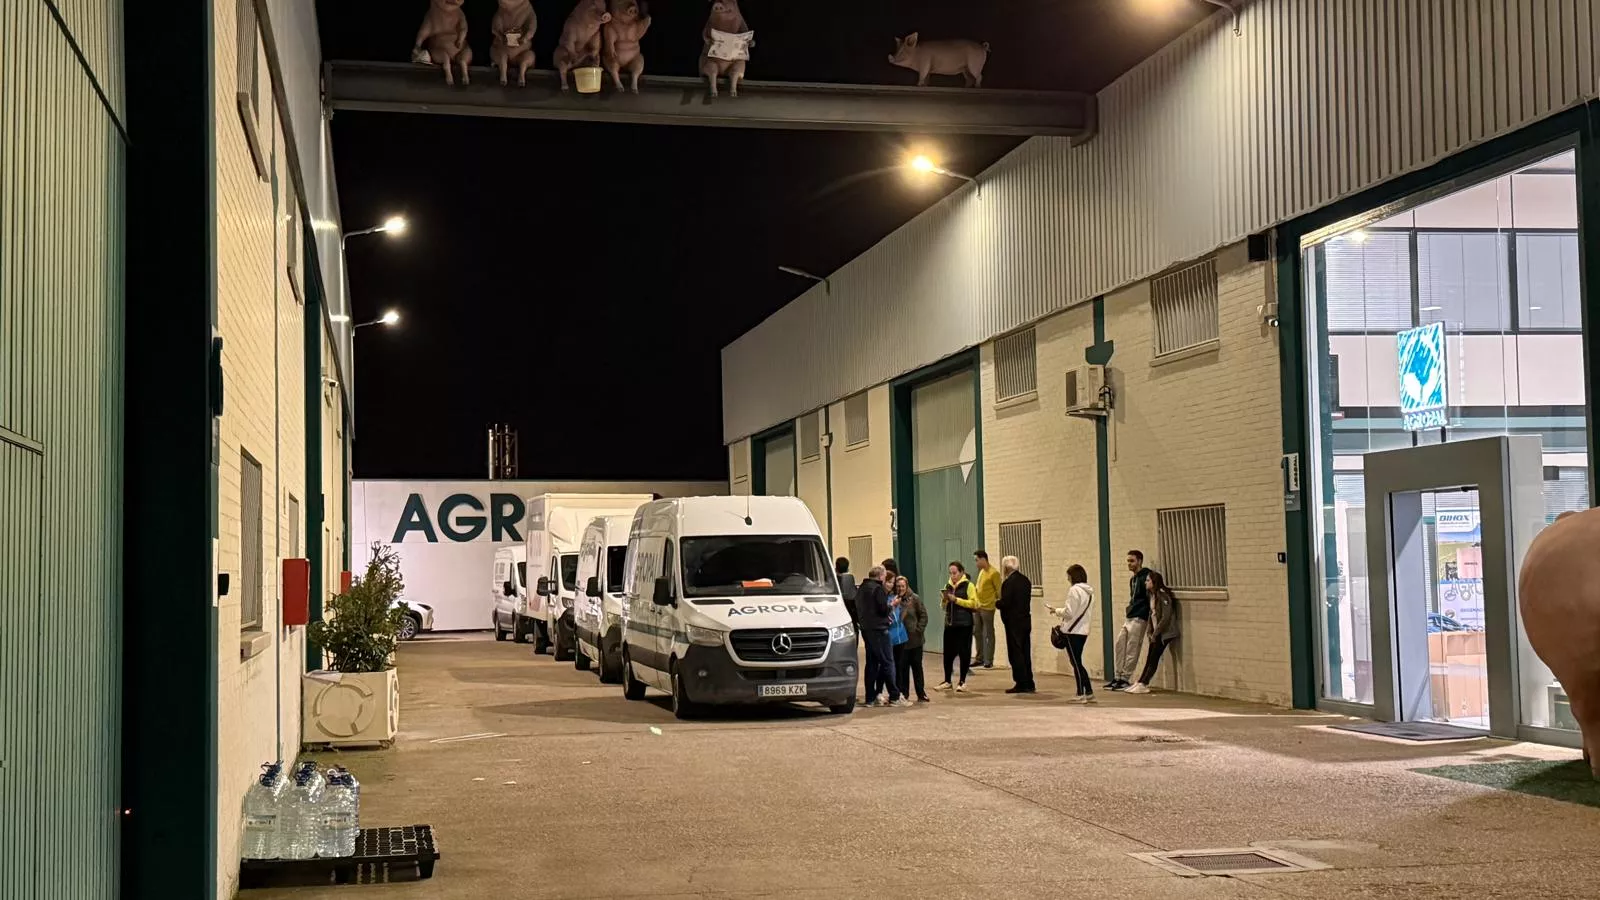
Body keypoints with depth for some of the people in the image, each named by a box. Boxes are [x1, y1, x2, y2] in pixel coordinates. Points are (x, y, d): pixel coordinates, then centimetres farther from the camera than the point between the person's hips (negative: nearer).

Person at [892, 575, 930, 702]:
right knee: (901, 667, 3)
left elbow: (923, 615, 1)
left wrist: (919, 630, -7)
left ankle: (921, 694, 14)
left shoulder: (915, 599, -1)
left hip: (914, 639, 0)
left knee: (917, 666, 8)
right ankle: (903, 693, 11)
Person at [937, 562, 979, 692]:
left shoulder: (968, 585, -1)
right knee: (948, 652, 4)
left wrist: (956, 599, -15)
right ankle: (947, 681, 15)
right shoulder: (947, 586, 14)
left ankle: (962, 682, 9)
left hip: (964, 624, -5)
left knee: (964, 652, 0)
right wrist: (944, 600, -3)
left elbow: (974, 603, -11)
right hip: (949, 623, 5)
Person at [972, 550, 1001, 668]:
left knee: (988, 634, -2)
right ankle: (979, 658, 19)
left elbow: (999, 591, -11)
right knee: (977, 633, 11)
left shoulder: (994, 573, -12)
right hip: (977, 607, 8)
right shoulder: (981, 572, 13)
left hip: (987, 608, -8)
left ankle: (988, 661, 1)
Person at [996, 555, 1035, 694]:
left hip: (1013, 622, -8)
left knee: (1015, 654, -1)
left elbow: (1004, 603, -21)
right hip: (1026, 620, 8)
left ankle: (1021, 684, -1)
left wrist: (996, 604, 1)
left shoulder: (1008, 582, -16)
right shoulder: (1026, 580, 9)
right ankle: (1029, 683, 16)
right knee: (1025, 653, 13)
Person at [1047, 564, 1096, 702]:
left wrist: (1056, 610, 1)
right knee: (1077, 662, 14)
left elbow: (1069, 612, -16)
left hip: (1073, 631, -8)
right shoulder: (1089, 592, 12)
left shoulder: (1074, 590, -14)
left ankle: (1081, 694, 2)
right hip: (1084, 630, 8)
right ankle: (1089, 692, 13)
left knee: (1076, 662, -1)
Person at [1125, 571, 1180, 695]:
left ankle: (1143, 685, -7)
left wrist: (1155, 633, -15)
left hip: (1164, 633, -8)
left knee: (1154, 659, -7)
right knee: (1149, 659, 5)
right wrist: (1150, 632, 6)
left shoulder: (1163, 595, -15)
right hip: (1156, 633, 8)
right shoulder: (1152, 595, 12)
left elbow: (1166, 617, -19)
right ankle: (1140, 683, 4)